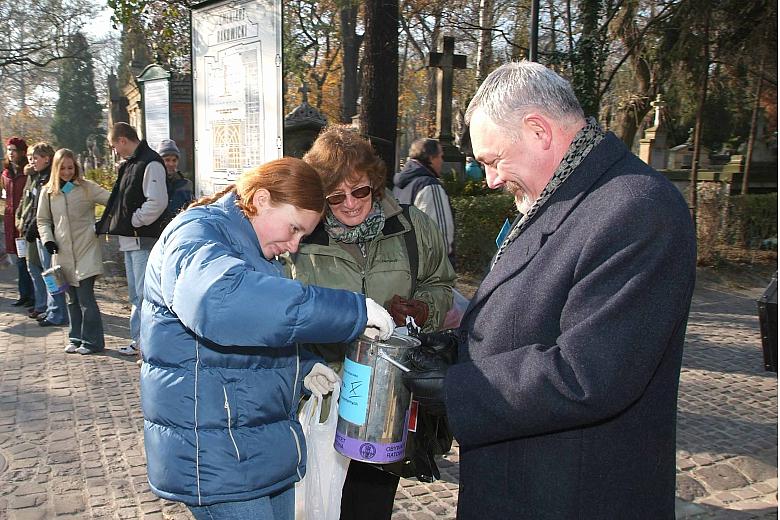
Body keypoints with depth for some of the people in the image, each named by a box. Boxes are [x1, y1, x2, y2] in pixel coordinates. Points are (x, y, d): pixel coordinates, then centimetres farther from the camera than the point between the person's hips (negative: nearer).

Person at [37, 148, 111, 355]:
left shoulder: (87, 188, -2)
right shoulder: (48, 192, 8)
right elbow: (43, 220, 15)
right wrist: (47, 239, 1)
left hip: (86, 252, -4)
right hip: (63, 254, 4)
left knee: (86, 298, -6)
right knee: (72, 299, 12)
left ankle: (92, 341, 4)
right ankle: (76, 338, 23)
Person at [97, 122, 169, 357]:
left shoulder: (150, 163, -14)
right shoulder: (130, 163, 16)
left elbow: (157, 202, -23)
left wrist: (133, 221, -14)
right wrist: (110, 224, 11)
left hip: (144, 239, -10)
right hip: (130, 239, 10)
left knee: (145, 294, -7)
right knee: (135, 294, 17)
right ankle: (139, 340, 27)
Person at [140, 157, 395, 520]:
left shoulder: (252, 248, 13)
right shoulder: (197, 234, -17)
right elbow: (220, 299, -41)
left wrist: (301, 366, 6)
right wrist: (351, 311, -38)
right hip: (216, 459, -9)